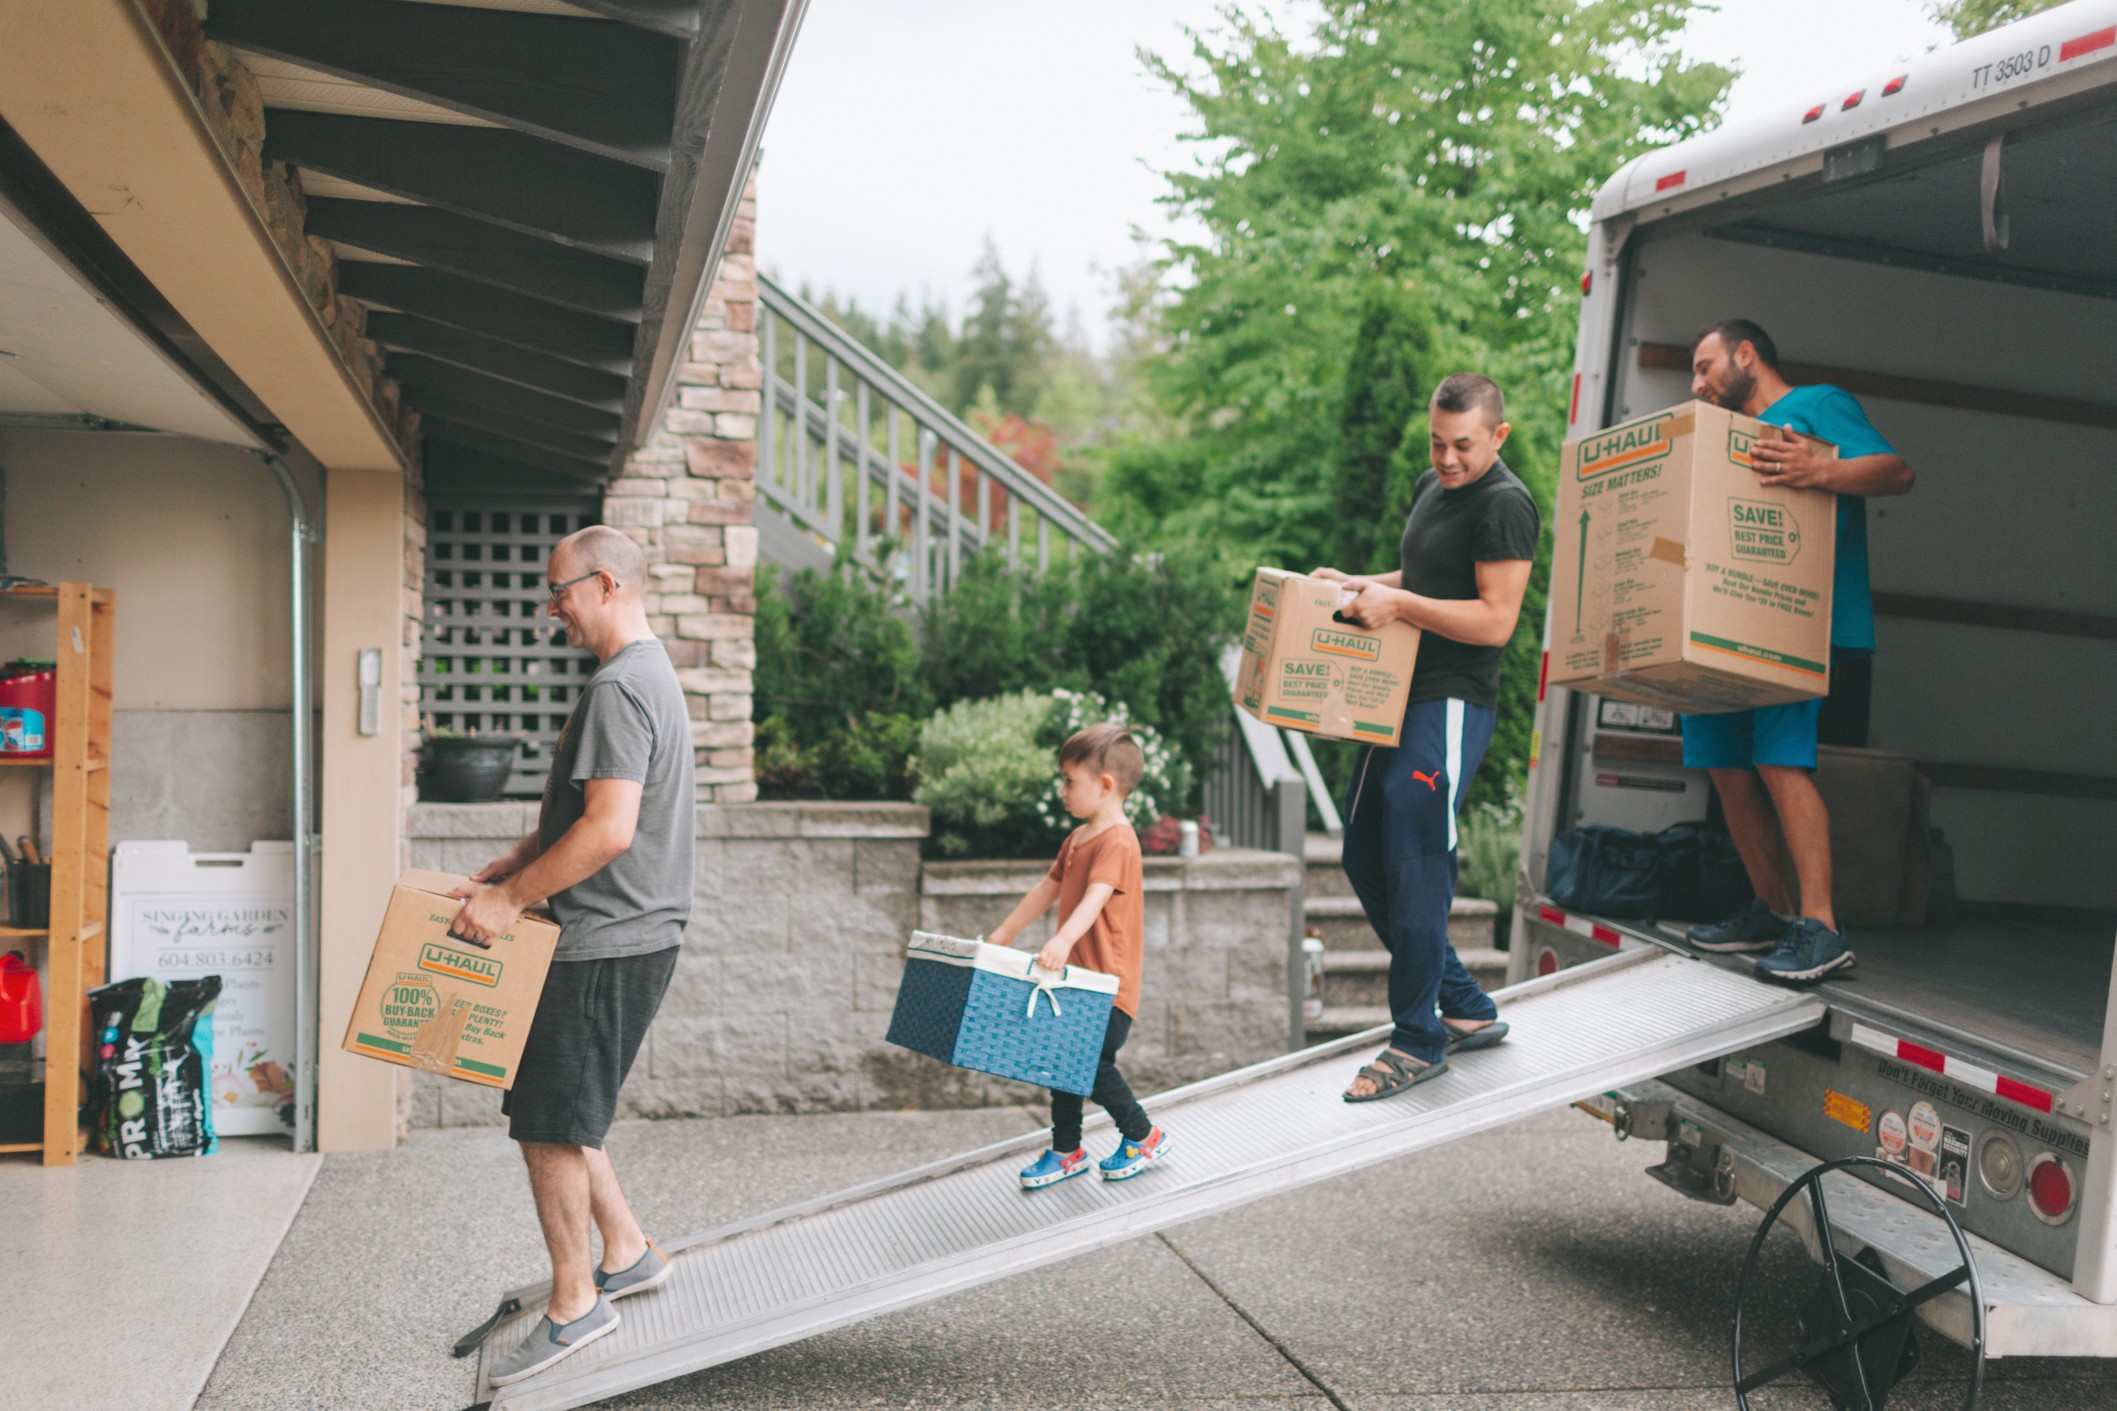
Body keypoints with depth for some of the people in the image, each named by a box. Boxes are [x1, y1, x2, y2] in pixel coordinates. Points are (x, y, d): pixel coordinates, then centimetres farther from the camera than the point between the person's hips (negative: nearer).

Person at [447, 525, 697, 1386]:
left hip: (604, 945, -10)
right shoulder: (652, 674, 16)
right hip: (631, 935, 10)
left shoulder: (618, 687, -18)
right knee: (563, 1115, 19)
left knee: (550, 1125, -1)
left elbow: (608, 831, -25)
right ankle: (625, 1253, 27)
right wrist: (506, 868, 15)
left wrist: (509, 899, -18)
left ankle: (574, 1305, 9)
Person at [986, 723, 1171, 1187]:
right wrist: (1006, 932, 27)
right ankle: (1067, 1151, 23)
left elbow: (1096, 897, -34)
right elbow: (1048, 888, 23)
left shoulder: (1117, 842, -19)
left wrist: (1063, 940, -48)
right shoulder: (1077, 839, 12)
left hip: (1109, 984, -9)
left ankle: (1144, 1137, 14)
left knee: (1093, 1064, -7)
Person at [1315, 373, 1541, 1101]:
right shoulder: (1431, 487, 16)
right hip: (1400, 698, 10)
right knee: (1366, 858, 13)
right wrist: (1355, 585, 14)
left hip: (1451, 706, -10)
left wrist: (1398, 604, -21)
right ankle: (1466, 1009, 22)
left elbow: (1495, 621, -19)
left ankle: (1419, 1041, 5)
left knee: (1415, 868, -8)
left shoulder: (1506, 504, -13)